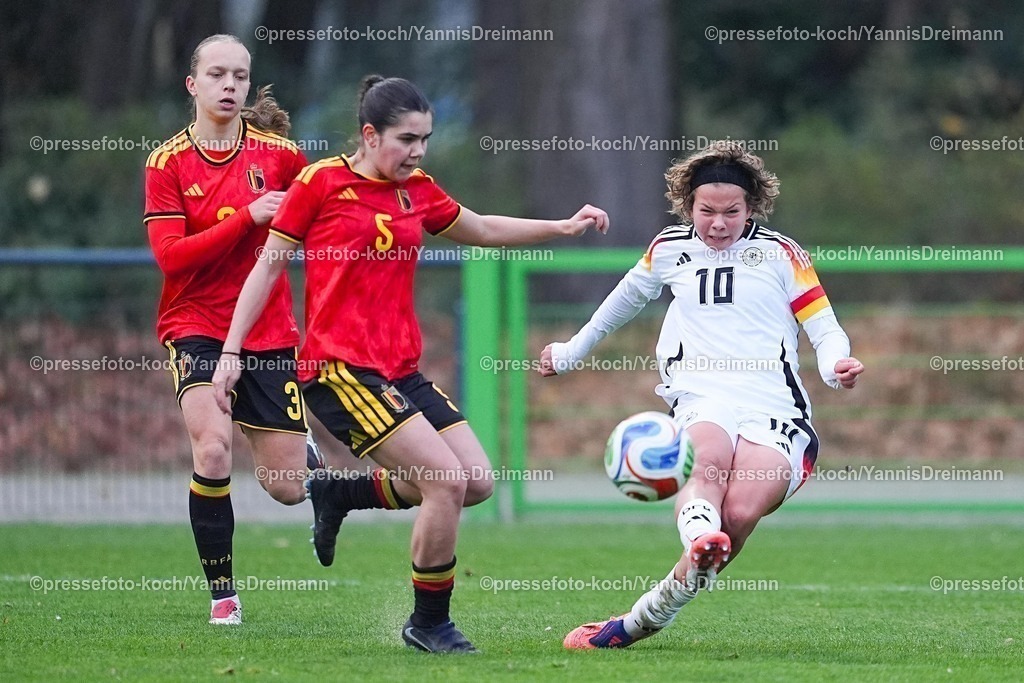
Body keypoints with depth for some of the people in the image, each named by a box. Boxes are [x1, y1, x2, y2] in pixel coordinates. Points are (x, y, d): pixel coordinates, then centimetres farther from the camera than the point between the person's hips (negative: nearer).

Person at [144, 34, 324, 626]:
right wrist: (246, 217, -21)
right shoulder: (168, 163, -5)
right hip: (196, 327, -2)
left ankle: (308, 451, 43)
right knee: (212, 448, -26)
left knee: (286, 487, 3)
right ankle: (223, 593, -10)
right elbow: (170, 255, -15)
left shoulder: (278, 152, -1)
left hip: (269, 331, 2)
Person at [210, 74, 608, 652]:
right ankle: (429, 623, 0)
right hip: (338, 367, -8)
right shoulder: (321, 183, -6)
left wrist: (565, 227, 20)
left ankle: (341, 492, 19)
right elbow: (269, 267, -1)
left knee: (478, 482, 2)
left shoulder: (418, 191, 11)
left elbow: (482, 229, 28)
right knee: (448, 479, -17)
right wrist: (232, 351, -4)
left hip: (401, 370, 8)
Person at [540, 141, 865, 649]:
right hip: (703, 401, 1)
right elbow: (629, 295, 39)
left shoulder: (780, 255, 12)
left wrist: (835, 365, -13)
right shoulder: (670, 249, 19)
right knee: (709, 459, -39)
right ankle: (700, 543, -70)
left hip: (775, 412, -1)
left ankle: (647, 617, -19)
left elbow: (824, 328, 11)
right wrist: (571, 353, 49)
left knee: (740, 514, -30)